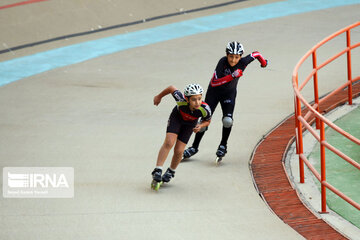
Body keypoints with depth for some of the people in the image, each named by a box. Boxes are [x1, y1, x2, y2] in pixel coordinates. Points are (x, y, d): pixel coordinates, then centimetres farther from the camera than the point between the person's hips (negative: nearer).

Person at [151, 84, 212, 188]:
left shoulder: (205, 109, -34)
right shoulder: (181, 100, -39)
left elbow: (207, 121, -10)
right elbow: (171, 88, -18)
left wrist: (200, 126, -31)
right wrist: (159, 96, -2)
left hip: (190, 124, 1)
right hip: (177, 117, -1)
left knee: (179, 151, -4)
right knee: (169, 143, -19)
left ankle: (171, 171, 23)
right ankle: (157, 171, -13)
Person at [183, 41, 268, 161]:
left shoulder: (243, 62, -24)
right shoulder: (223, 62, -30)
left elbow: (256, 54, -4)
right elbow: (214, 82, -35)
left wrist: (263, 62, 15)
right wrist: (231, 76, -44)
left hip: (229, 93, 1)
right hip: (214, 92, -1)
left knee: (228, 120, -20)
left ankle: (223, 146, 5)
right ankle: (194, 147, 21)